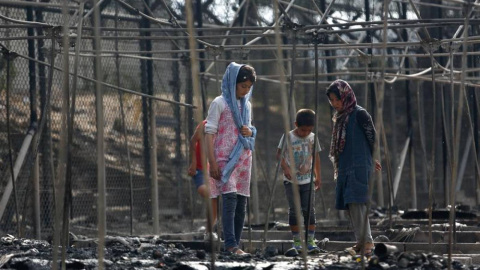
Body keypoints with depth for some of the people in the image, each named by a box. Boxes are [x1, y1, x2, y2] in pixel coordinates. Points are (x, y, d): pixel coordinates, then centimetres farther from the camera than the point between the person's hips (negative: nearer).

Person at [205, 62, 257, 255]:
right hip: (225, 158, -7)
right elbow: (210, 132, -7)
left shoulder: (246, 105, 15)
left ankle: (235, 245, 5)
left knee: (241, 202, 2)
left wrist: (250, 131, 0)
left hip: (244, 158, 7)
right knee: (230, 198, -19)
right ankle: (230, 244, -23)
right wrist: (212, 162, -14)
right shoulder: (219, 103, -4)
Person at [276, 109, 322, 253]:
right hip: (291, 181, -2)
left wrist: (318, 176, 14)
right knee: (294, 210, 0)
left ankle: (310, 241, -3)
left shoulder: (313, 138, 4)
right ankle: (297, 241, 7)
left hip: (307, 180, 2)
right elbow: (279, 155, -3)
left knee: (309, 210, -4)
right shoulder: (288, 137, -6)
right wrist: (285, 168, -18)